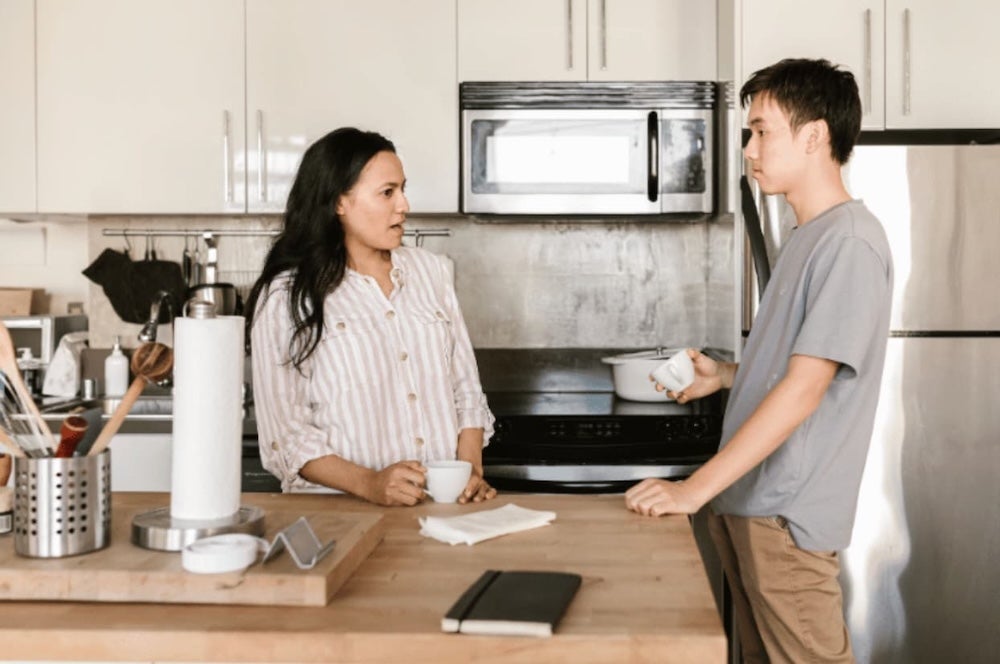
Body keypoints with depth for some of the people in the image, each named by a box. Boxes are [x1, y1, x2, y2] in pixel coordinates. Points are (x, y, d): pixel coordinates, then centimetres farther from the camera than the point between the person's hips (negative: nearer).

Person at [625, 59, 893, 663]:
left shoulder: (851, 239, -16)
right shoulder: (807, 236, 14)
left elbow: (804, 389, -21)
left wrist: (696, 488, -21)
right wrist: (725, 376, 6)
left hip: (786, 515, -9)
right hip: (745, 500, 9)